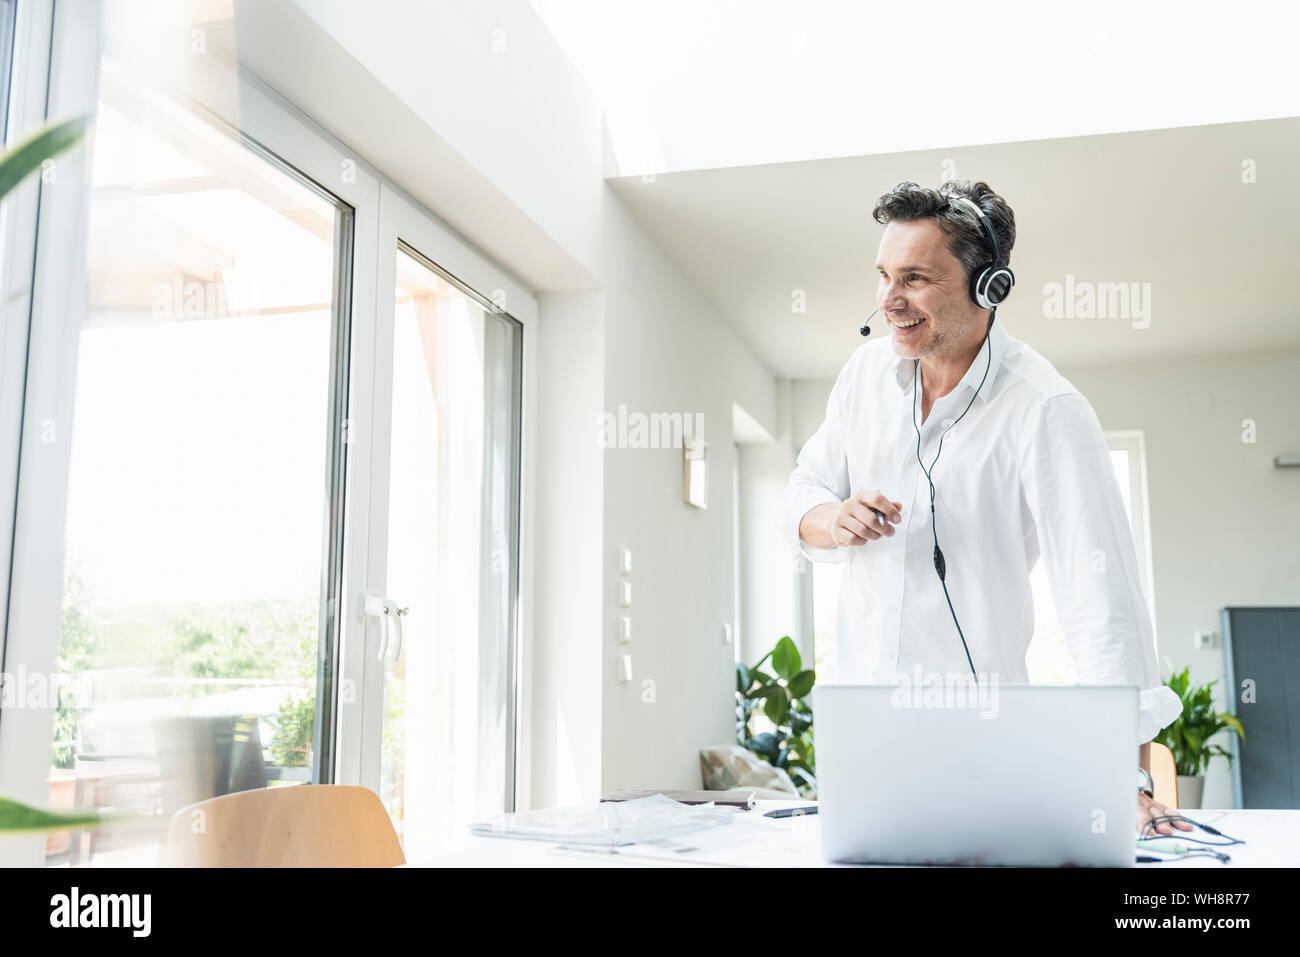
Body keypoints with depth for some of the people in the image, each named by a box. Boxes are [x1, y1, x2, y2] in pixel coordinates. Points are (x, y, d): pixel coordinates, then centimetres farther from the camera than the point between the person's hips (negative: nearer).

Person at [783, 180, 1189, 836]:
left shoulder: (1046, 411, -16)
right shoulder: (867, 371, 1)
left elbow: (1100, 597, -22)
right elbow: (803, 493, 11)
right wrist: (833, 521, -14)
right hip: (854, 703, 4)